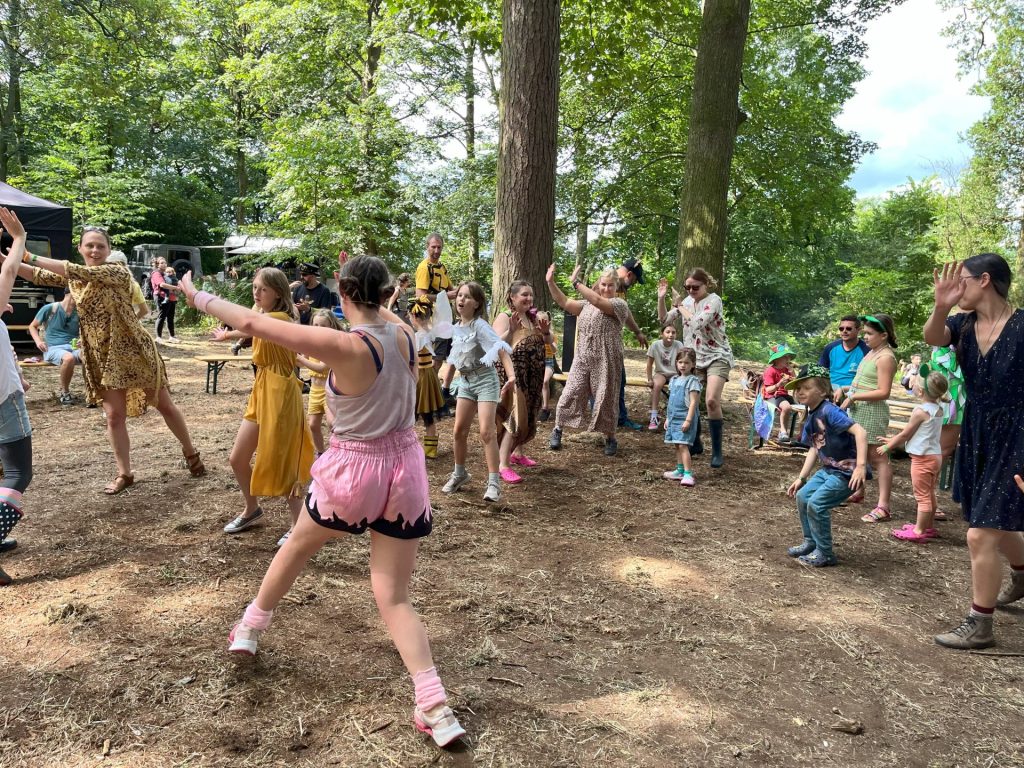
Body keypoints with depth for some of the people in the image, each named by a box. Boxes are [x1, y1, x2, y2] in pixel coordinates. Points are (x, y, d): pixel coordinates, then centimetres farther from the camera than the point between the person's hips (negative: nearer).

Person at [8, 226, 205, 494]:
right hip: (101, 356, 5)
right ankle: (124, 473, 16)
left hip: (134, 350, -5)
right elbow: (38, 276, 0)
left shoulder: (118, 272, -14)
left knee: (164, 405, 7)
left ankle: (190, 452, 24)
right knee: (114, 415, 5)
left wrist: (32, 257, -26)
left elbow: (81, 271, -26)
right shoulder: (72, 279, 6)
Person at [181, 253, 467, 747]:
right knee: (394, 597, 9)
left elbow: (253, 323, -16)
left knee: (298, 545, 28)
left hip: (353, 470, -4)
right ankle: (436, 707, 0)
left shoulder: (345, 347, -20)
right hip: (404, 466, 4)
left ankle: (249, 629, 48)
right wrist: (368, 285, 36)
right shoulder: (404, 334, -5)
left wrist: (200, 298, -1)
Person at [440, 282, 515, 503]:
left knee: (486, 432, -14)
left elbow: (500, 349, -25)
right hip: (465, 381, 7)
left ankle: (494, 482, -8)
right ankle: (459, 473, 28)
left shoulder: (480, 325, -14)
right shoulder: (455, 327, 8)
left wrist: (511, 375, -39)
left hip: (485, 379, -7)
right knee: (459, 431, 8)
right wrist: (446, 384, 23)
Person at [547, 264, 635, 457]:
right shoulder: (586, 305, 15)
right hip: (582, 358, 4)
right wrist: (551, 283, -2)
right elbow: (564, 302, 9)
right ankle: (558, 430, 17)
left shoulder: (619, 304, -3)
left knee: (605, 399, 2)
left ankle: (610, 438, 17)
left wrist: (576, 282, -18)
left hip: (605, 361, -4)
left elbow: (598, 300, -19)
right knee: (570, 394, 2)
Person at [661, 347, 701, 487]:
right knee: (677, 445, 13)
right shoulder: (674, 379, 14)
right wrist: (667, 418, 19)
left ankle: (688, 474, -15)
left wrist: (688, 420, -20)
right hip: (674, 417, 8)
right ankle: (680, 470, 23)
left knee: (683, 445, -14)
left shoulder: (692, 381, -9)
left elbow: (693, 402, -14)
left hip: (685, 418, -8)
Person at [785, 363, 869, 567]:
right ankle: (811, 542, 27)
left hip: (847, 472, -9)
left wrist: (861, 466, -35)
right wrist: (801, 478, 15)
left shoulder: (829, 411, -21)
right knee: (802, 497, 10)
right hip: (828, 469, 10)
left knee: (816, 504, -13)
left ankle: (825, 554, 4)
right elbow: (815, 449, 16)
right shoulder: (811, 417, 8)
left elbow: (860, 432, -29)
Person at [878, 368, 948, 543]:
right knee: (929, 494, 19)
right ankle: (929, 527, 30)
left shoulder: (920, 411, -20)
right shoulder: (938, 409, 6)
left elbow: (905, 435, -10)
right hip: (935, 456, 9)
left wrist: (887, 447, 4)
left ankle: (919, 531, 4)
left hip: (923, 458, -9)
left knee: (922, 496, -2)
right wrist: (894, 440, 23)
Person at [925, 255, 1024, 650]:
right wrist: (941, 307, -41)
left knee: (980, 535, -6)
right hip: (976, 436, 7)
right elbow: (932, 337, -22)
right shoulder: (964, 324, -2)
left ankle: (979, 626, 10)